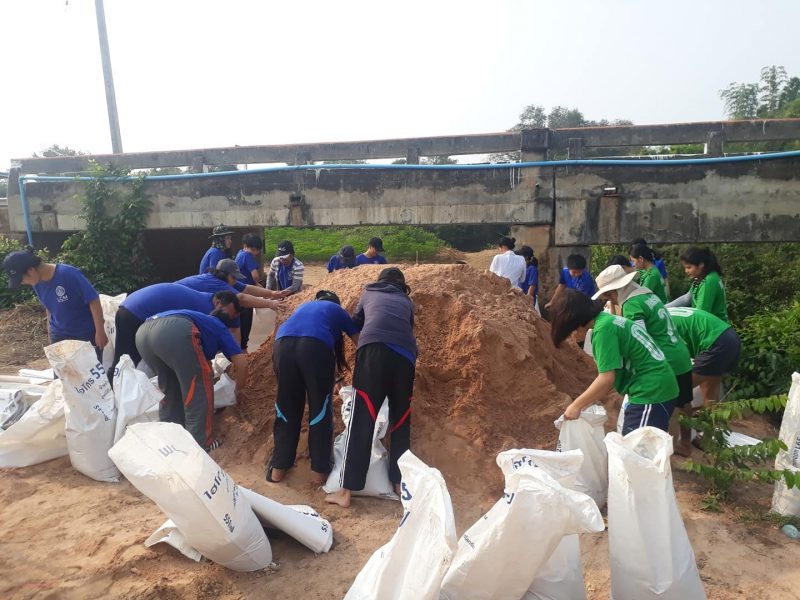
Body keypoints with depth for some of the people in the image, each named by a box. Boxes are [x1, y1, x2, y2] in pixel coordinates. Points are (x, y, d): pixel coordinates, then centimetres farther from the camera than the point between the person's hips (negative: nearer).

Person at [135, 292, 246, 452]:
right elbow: (241, 362, 17)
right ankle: (199, 443, 14)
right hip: (176, 330, -7)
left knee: (169, 388, 26)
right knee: (200, 388, 10)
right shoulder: (220, 328, 30)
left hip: (143, 331, 7)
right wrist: (239, 389, 33)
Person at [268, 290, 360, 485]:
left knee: (286, 408, 18)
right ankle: (320, 470, 20)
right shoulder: (338, 311, 32)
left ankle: (278, 468, 27)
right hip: (316, 347, -3)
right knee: (320, 409, 12)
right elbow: (360, 342, 33)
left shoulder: (303, 306, 40)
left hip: (283, 345, 3)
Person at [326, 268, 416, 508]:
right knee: (401, 421, 15)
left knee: (362, 421, -2)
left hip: (374, 349, -2)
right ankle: (400, 482, 21)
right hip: (405, 355, 2)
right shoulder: (407, 302, 31)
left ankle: (346, 491, -1)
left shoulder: (369, 292, 30)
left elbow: (355, 323, 40)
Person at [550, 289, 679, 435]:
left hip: (651, 392, -10)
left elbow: (607, 379, -20)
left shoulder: (602, 329, -18)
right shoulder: (607, 319, 9)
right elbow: (613, 373, 12)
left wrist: (576, 405, -11)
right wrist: (592, 400, 11)